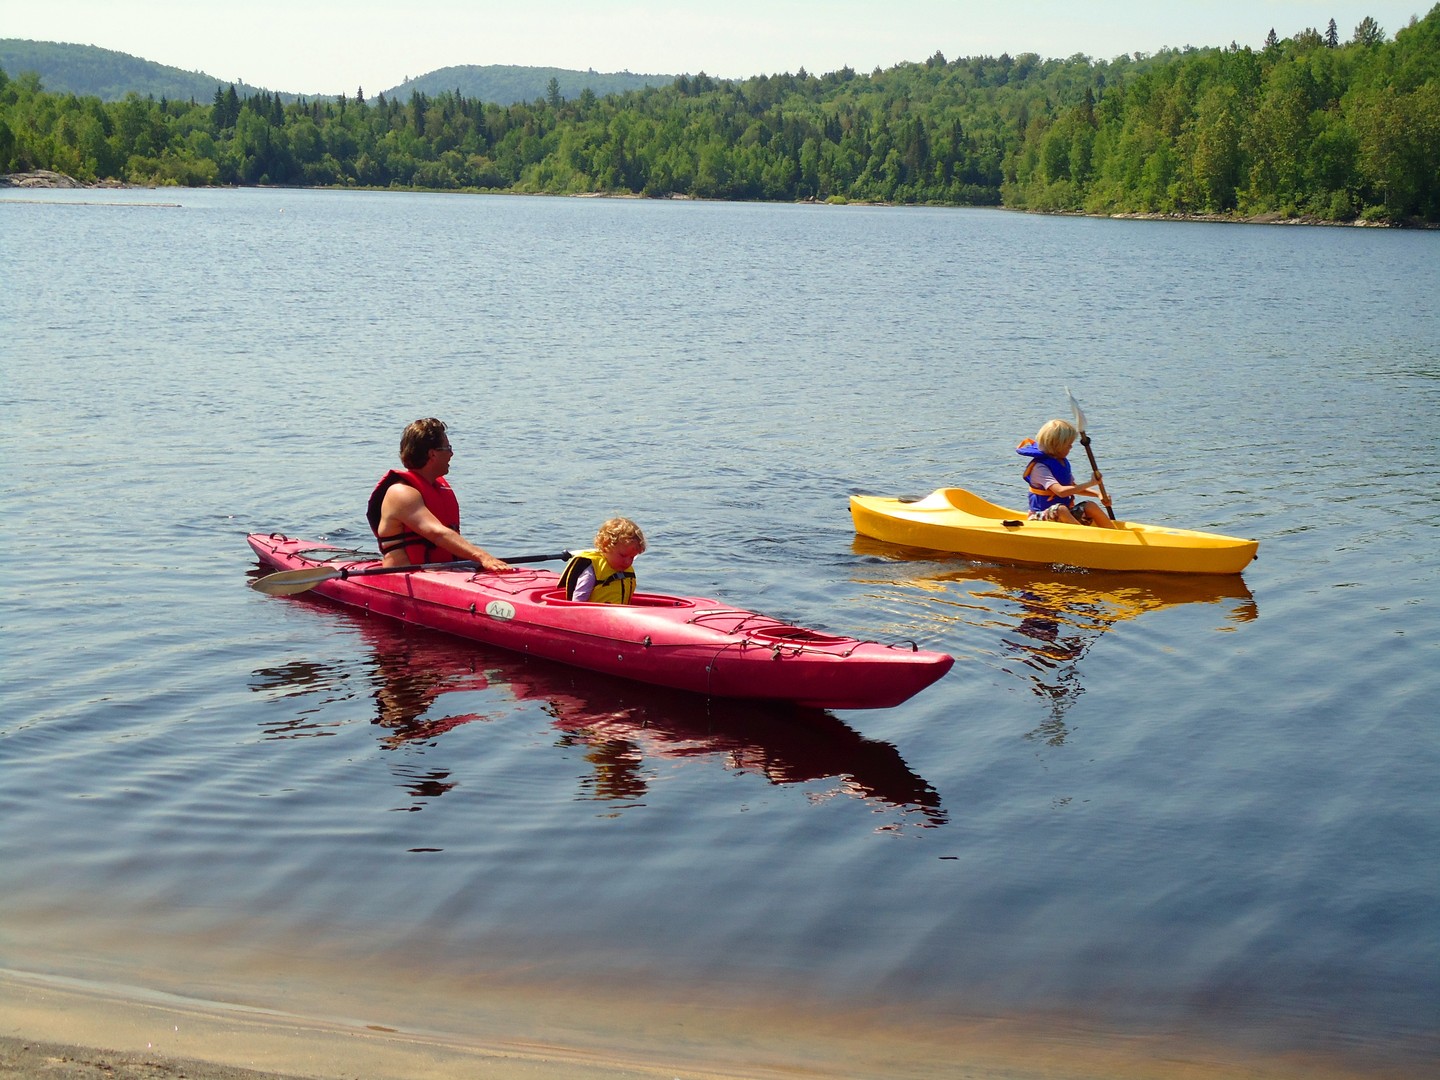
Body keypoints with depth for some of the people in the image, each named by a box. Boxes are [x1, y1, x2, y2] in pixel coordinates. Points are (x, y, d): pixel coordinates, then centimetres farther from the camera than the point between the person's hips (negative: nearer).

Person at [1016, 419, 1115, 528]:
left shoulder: (1064, 462, 9)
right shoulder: (1039, 467, -19)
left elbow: (1073, 488, 20)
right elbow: (1061, 491, -31)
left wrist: (1098, 493, 4)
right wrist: (1089, 484, -26)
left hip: (1065, 515, 8)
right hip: (1041, 517, -8)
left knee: (1091, 506, -12)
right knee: (1061, 509, -37)